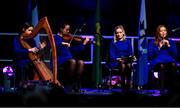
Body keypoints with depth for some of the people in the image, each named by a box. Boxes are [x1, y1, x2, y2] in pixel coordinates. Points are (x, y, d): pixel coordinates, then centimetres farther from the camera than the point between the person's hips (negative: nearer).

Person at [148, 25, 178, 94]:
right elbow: (150, 55, 3)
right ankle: (162, 87, -43)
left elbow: (175, 54, 11)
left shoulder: (171, 42, 22)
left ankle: (171, 87, -37)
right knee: (162, 66, -40)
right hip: (157, 63, -2)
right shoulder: (153, 42, 15)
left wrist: (169, 46, 0)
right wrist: (159, 47, -5)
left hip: (169, 61, 2)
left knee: (173, 65, -37)